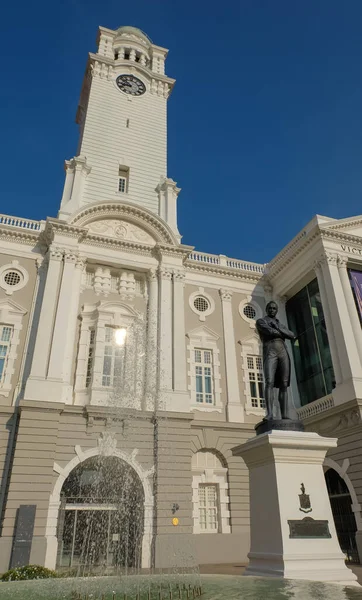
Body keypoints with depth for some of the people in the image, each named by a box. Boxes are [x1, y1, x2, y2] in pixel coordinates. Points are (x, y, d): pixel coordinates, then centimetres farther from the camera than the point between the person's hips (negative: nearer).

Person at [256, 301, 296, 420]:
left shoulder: (281, 325, 31)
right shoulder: (261, 321, 15)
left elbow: (292, 335, 10)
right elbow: (270, 331, -5)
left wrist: (276, 326, 1)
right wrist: (283, 334, 9)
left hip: (283, 352, 5)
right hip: (270, 352, -5)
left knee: (284, 384, -7)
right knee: (269, 382, -20)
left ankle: (285, 415, -13)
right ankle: (269, 414, -28)